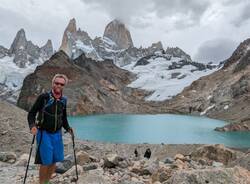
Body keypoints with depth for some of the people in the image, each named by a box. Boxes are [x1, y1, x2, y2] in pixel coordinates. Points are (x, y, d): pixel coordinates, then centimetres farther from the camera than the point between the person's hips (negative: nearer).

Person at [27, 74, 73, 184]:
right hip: (44, 133, -5)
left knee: (54, 160, 11)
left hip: (57, 134, 5)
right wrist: (32, 126, -24)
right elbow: (32, 113, -8)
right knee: (45, 161, -1)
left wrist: (67, 128, 3)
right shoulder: (43, 97, -14)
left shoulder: (63, 100, 1)